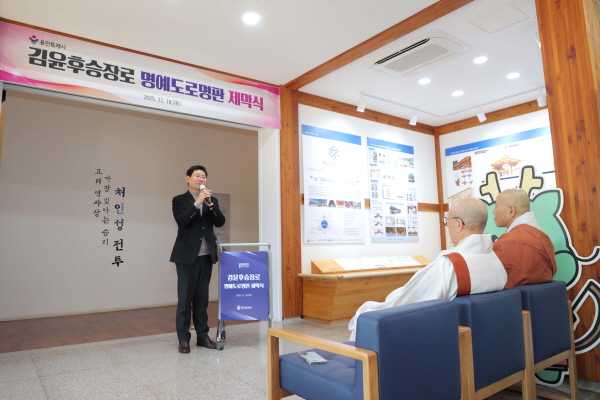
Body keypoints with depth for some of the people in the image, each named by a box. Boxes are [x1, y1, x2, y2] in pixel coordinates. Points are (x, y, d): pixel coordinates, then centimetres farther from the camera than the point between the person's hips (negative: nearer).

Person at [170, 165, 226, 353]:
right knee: (185, 298, 0)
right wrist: (198, 202, -19)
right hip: (187, 255, -4)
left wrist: (210, 205, -13)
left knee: (202, 298, 10)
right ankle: (183, 339, 9)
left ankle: (202, 336, 18)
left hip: (206, 255, 4)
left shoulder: (212, 200, 13)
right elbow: (181, 221, -15)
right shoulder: (179, 200, 2)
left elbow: (220, 222, 1)